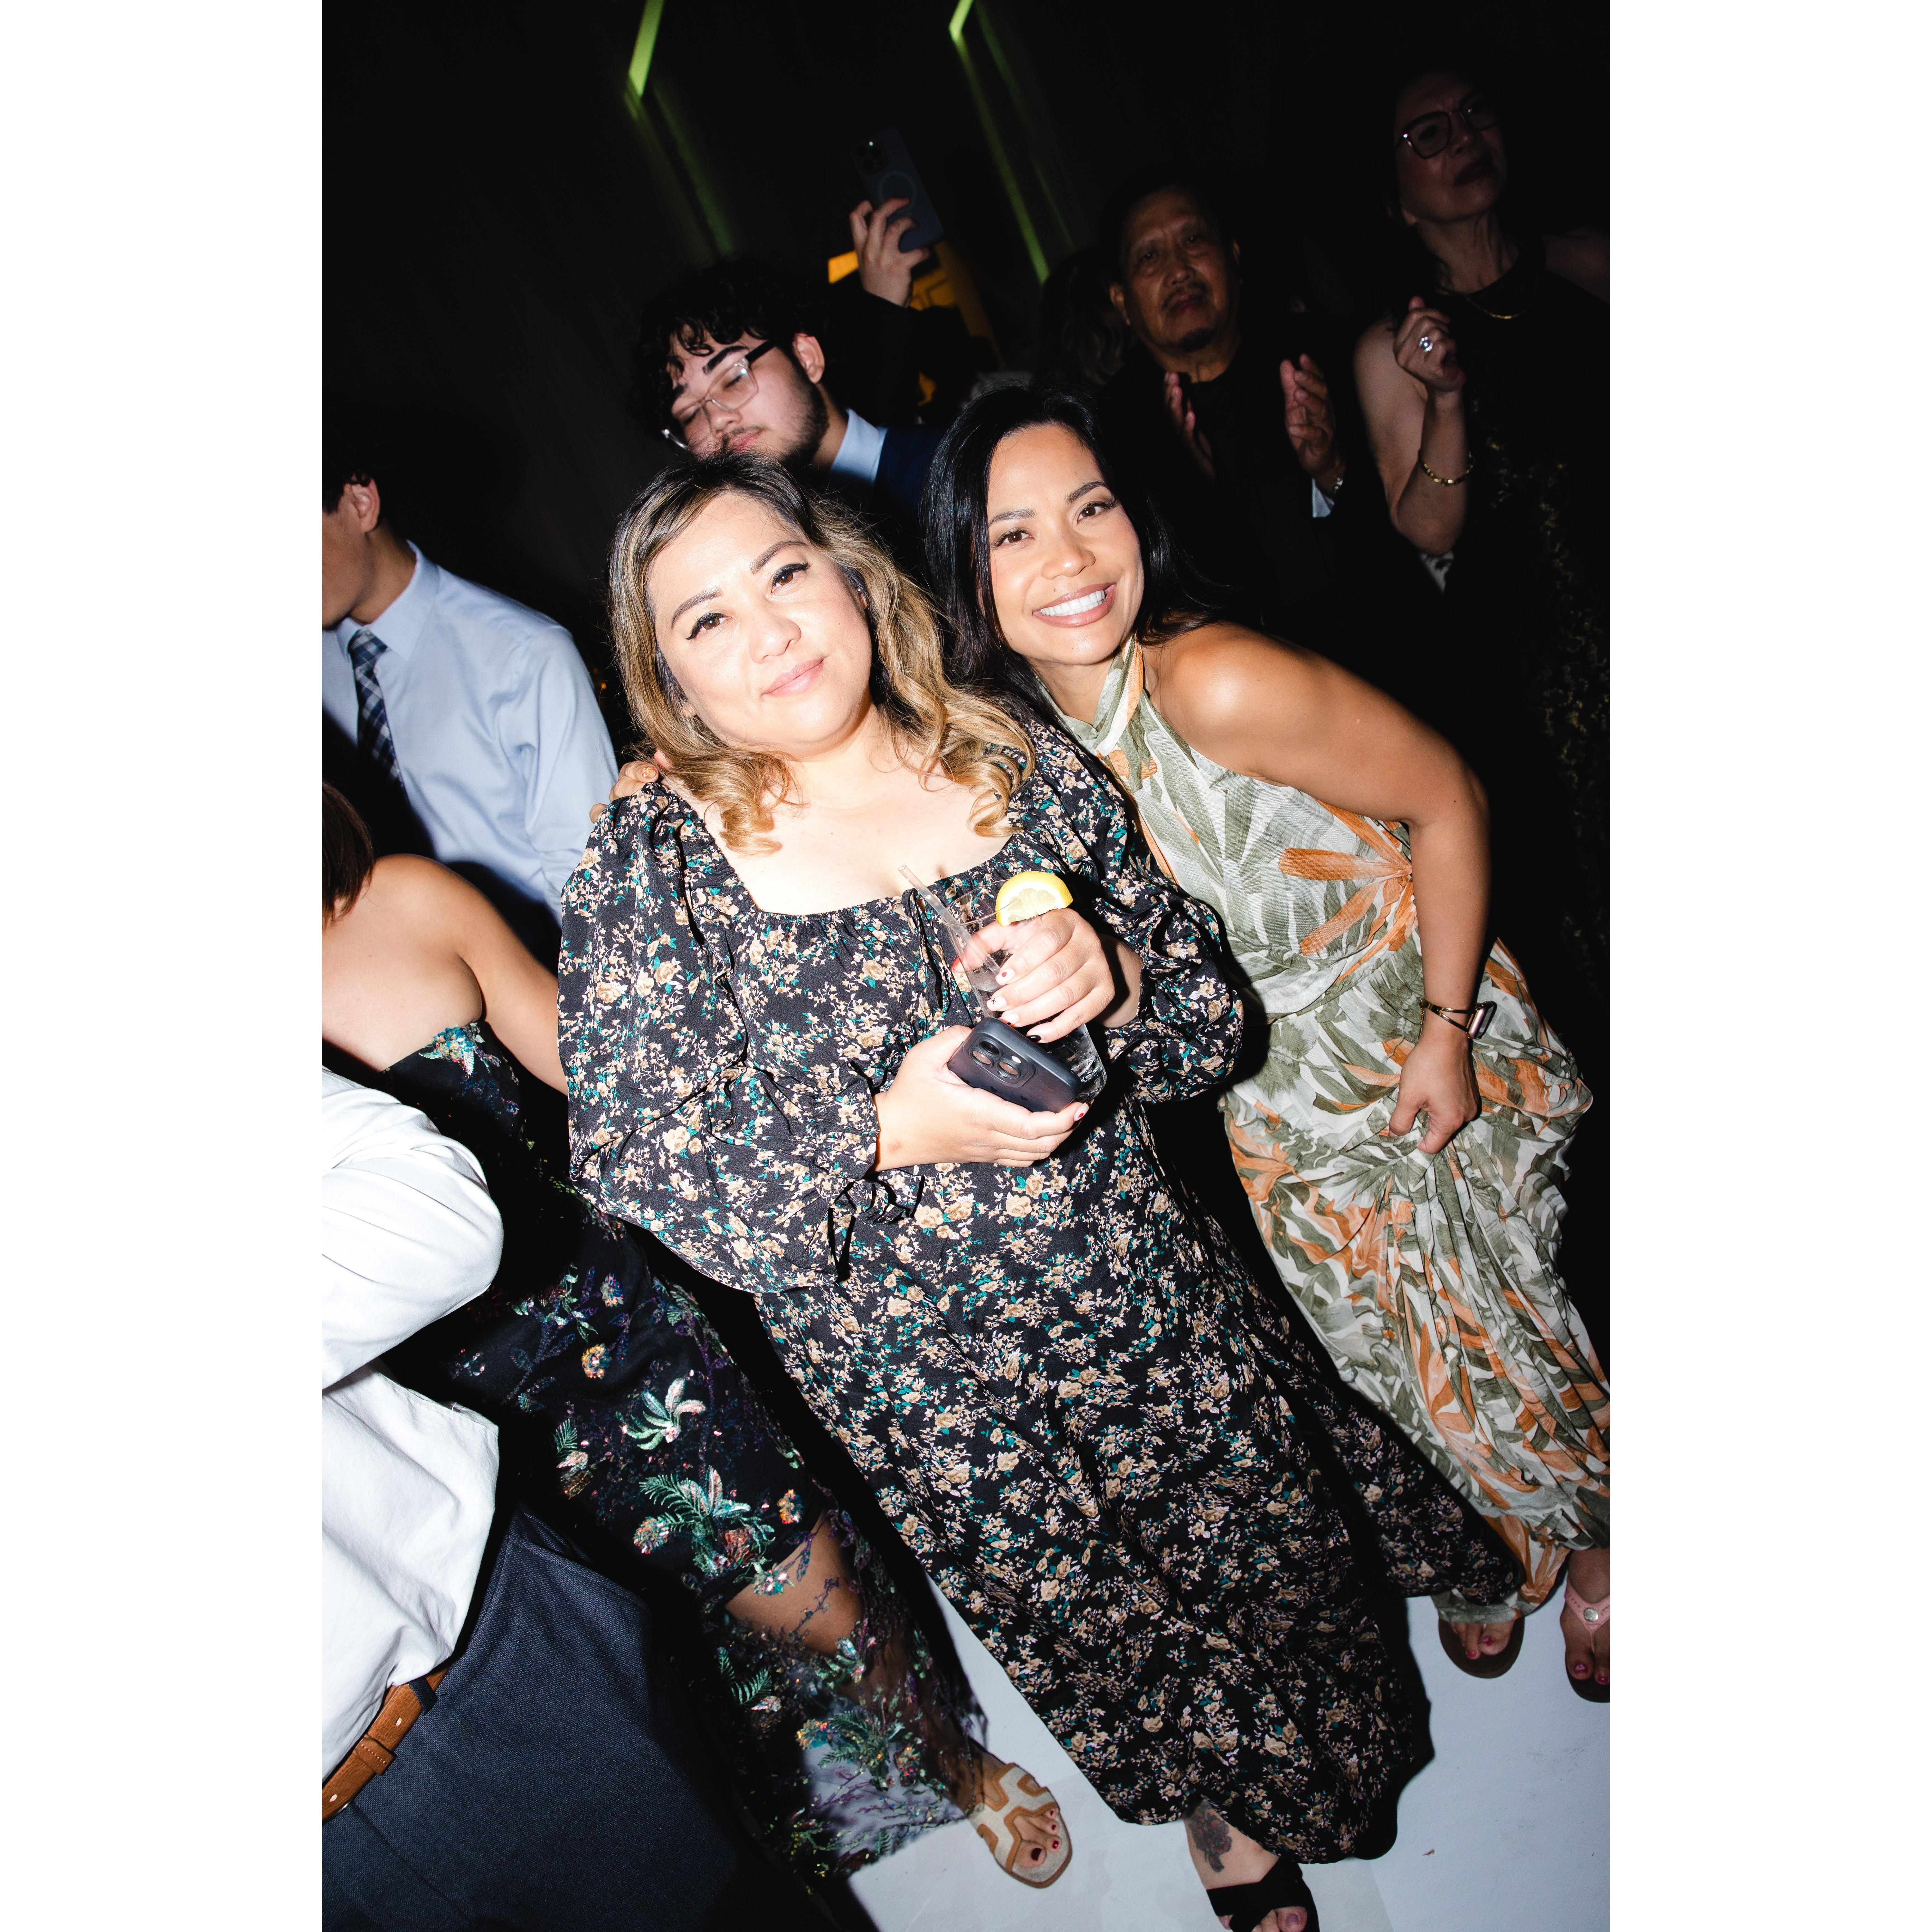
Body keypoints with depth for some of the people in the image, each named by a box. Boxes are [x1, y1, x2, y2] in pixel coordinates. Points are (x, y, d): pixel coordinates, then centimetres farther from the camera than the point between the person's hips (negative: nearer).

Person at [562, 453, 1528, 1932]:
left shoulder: (1024, 766, -6)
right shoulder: (650, 865, -13)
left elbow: (1213, 1020, -2)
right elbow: (631, 1168, -16)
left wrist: (1109, 974, -24)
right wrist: (886, 1130, -27)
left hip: (1146, 1296, 3)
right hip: (916, 1372, -2)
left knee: (1272, 1567, 23)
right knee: (1098, 1640, 20)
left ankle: (1277, 1794, 60)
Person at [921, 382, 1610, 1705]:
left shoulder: (1218, 683, -30)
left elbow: (1448, 801, -21)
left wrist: (1446, 1029, -17)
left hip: (1420, 1041, -5)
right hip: (1279, 1102, 5)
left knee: (1499, 1327, 12)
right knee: (1372, 1346, 21)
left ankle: (1592, 1540, 46)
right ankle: (1483, 1540, 51)